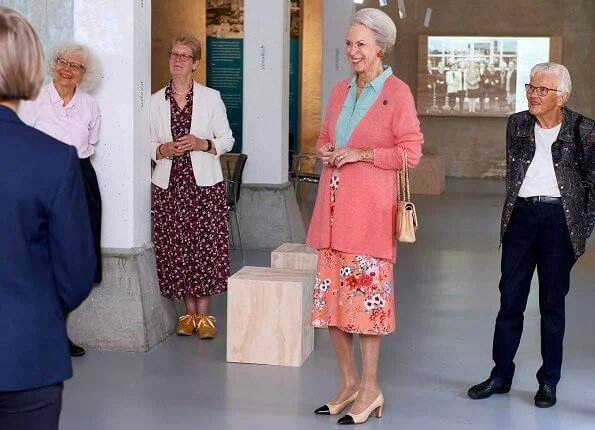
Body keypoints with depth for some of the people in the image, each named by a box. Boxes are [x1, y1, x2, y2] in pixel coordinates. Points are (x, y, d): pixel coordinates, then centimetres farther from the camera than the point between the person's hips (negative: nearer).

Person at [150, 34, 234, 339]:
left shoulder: (211, 97, 5)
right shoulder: (156, 101, 9)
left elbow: (227, 139, 5)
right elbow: (148, 143, 12)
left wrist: (203, 144, -13)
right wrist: (161, 150, -9)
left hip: (204, 183, -2)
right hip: (168, 184, 2)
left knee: (206, 247, -5)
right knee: (175, 248, 2)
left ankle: (203, 316, 4)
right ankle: (189, 314, 14)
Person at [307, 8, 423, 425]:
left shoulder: (398, 92, -5)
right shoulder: (340, 91, 15)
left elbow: (411, 152, -8)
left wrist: (361, 154, -14)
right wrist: (324, 150, 3)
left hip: (370, 206, -7)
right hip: (333, 204, 7)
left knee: (366, 291, -4)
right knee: (330, 293, 9)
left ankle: (370, 389, 9)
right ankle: (349, 383, 22)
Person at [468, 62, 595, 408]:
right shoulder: (517, 124, 5)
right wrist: (514, 207, 11)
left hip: (558, 218, -3)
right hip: (521, 215, 3)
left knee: (553, 302, 6)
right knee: (510, 298, 7)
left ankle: (549, 382, 16)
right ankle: (501, 375, 18)